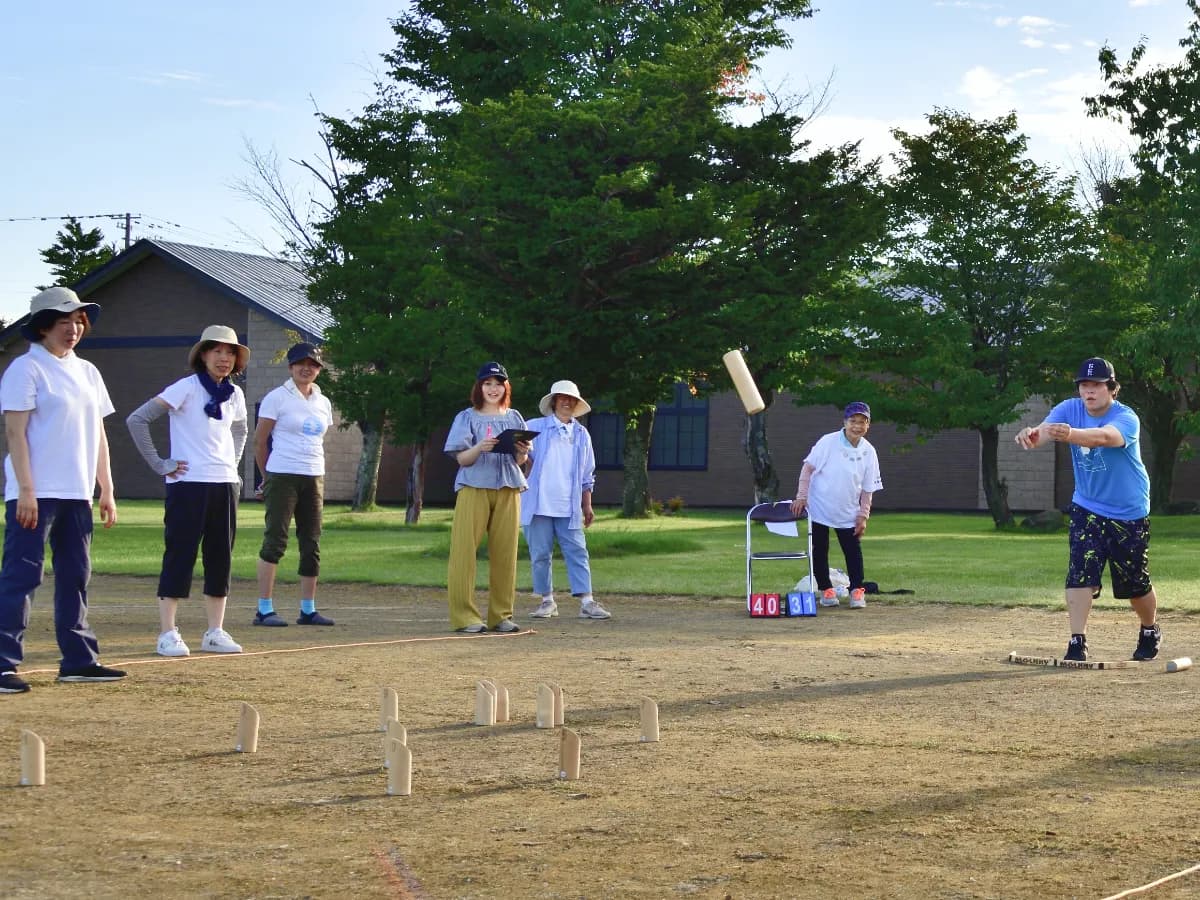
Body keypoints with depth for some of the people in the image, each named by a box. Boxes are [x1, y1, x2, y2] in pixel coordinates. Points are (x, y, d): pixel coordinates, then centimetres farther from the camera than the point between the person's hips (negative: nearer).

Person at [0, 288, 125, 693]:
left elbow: (97, 435, 18)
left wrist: (107, 492, 14)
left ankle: (79, 659, 19)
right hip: (36, 492, -7)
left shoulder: (87, 372, 16)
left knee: (75, 576, 12)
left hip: (77, 493, 7)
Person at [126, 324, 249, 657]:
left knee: (221, 559, 7)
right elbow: (137, 420, -12)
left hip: (225, 485, 6)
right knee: (180, 556, -5)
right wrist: (159, 464, -12)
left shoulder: (235, 394, 10)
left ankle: (215, 633, 15)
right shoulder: (186, 388, -9)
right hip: (188, 484, -6)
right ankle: (168, 634, -2)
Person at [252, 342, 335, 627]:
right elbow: (260, 440, 0)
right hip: (282, 476, -6)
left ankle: (308, 609, 11)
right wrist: (268, 477, 7)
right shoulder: (277, 398, -3)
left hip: (314, 479, 6)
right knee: (275, 541, -8)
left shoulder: (323, 403, 14)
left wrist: (315, 471, 15)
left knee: (312, 545, 5)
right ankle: (264, 609, -5)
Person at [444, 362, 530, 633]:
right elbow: (462, 459, -2)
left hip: (508, 489, 3)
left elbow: (520, 461, 13)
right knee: (464, 550, -9)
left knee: (505, 552, 0)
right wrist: (479, 448, -21)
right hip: (474, 488, -3)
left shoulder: (514, 418, 14)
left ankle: (501, 615, 6)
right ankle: (465, 615, -8)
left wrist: (522, 452, -11)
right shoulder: (467, 418, 4)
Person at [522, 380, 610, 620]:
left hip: (569, 507, 2)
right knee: (540, 554, 1)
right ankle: (547, 600, 11)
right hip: (538, 505, -2)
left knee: (577, 552, -4)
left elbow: (587, 476, 19)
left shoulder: (581, 434, 15)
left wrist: (587, 505, 15)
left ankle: (586, 602, -6)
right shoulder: (535, 428, 4)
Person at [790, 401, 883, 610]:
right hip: (819, 508, -2)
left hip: (848, 513, 2)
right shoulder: (828, 442, -13)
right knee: (819, 550, 5)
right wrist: (801, 496, -15)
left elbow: (867, 489, 1)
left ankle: (857, 590, 8)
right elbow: (808, 467, -9)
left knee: (853, 550, -1)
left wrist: (863, 516, -2)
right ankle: (826, 589, 17)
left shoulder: (869, 452, -4)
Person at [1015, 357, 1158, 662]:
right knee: (1080, 573, -16)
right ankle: (1077, 643, -12)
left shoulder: (1127, 419, -23)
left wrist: (1070, 434, -66)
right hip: (1087, 509, 3)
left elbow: (1104, 437, -45)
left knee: (1136, 584, 10)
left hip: (1130, 514, -2)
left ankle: (1150, 631, 37)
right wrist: (1032, 436, -55)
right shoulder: (1069, 409, -9)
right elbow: (1044, 430, -29)